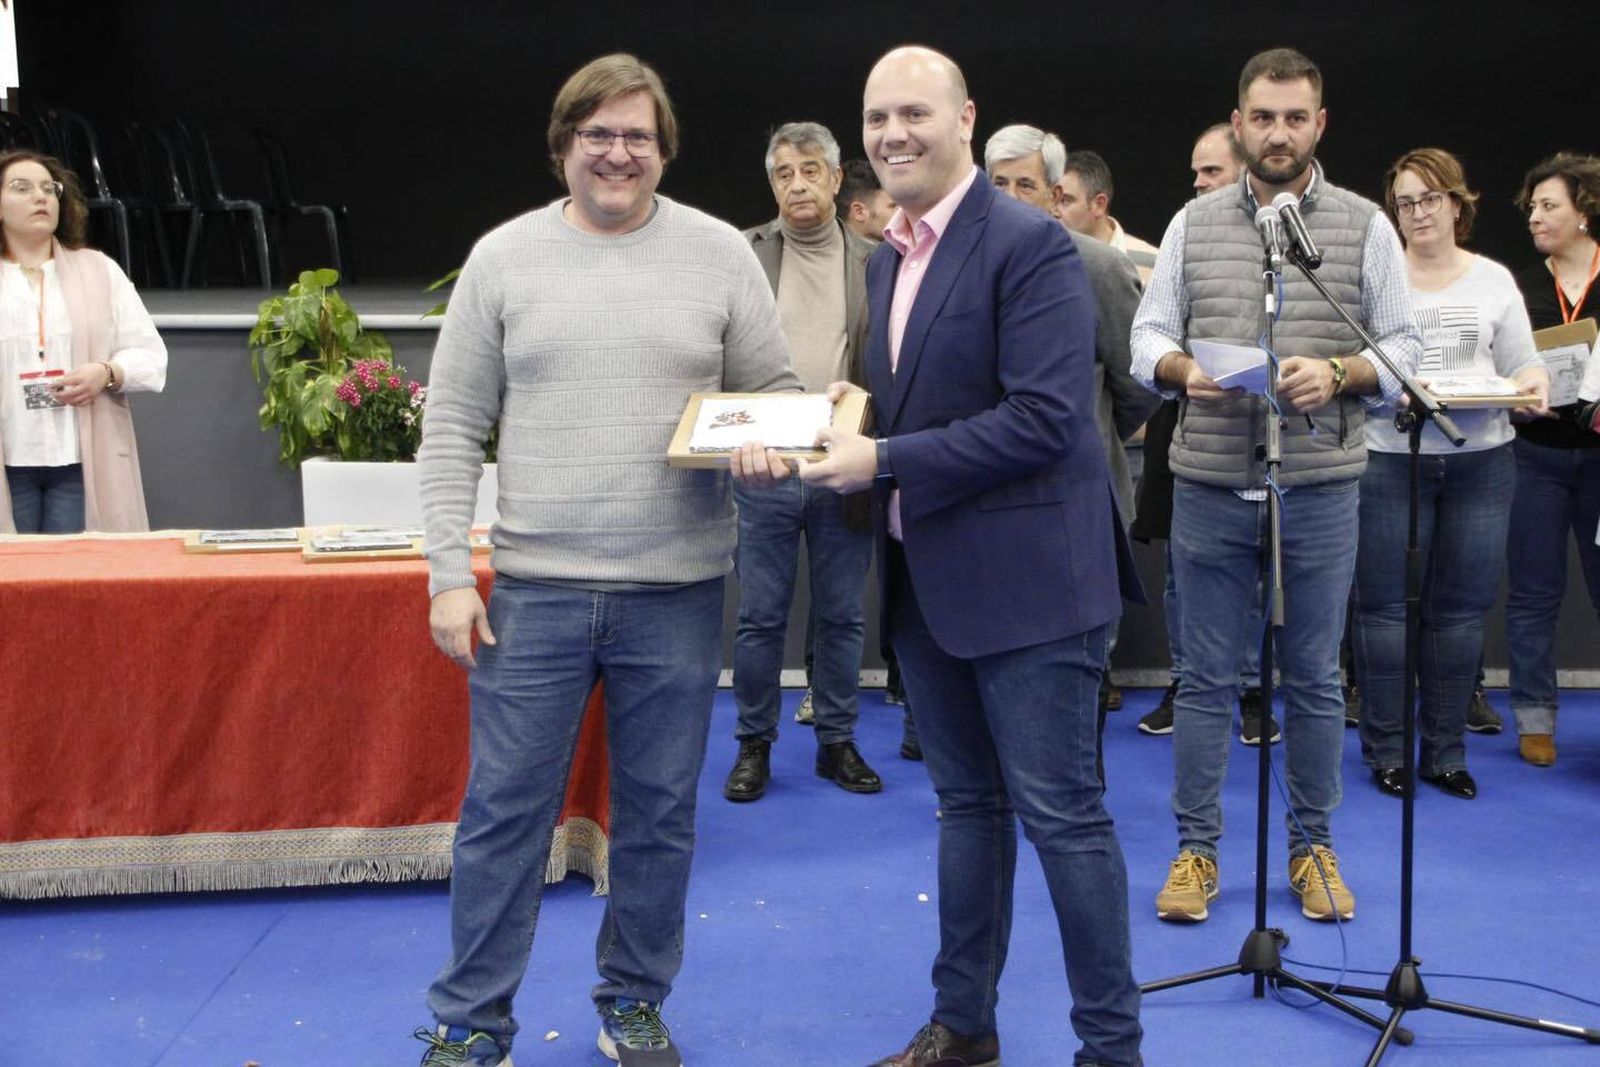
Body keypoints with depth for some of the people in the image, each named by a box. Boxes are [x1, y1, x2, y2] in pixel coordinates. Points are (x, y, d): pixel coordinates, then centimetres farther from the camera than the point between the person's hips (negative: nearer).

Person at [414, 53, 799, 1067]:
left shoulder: (720, 253, 2)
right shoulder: (504, 256, 2)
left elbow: (779, 392, 8)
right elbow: (453, 429, 2)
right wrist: (450, 573, -4)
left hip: (678, 592, 1)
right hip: (535, 587, 0)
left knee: (660, 812, 11)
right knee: (504, 809, 5)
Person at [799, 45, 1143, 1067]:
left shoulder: (1031, 244, -14)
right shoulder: (888, 259, 12)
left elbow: (1045, 418, -22)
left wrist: (882, 462, -21)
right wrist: (845, 434, -1)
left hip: (1023, 578, -8)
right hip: (925, 579, 8)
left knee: (1063, 815, 0)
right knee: (968, 803, 17)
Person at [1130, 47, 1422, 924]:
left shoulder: (1364, 226, 4)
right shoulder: (1194, 223, 7)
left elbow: (1404, 348, 2)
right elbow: (1147, 337, 7)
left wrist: (1336, 373, -16)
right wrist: (1184, 369, -14)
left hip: (1320, 489, 0)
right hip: (1209, 486, 1)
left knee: (1314, 678, 9)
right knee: (1205, 677, 7)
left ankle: (1312, 846, 23)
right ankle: (1196, 848, 19)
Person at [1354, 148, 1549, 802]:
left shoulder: (1494, 280, 11)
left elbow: (1522, 363, 10)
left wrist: (1533, 383, -12)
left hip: (1481, 460, 3)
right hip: (1390, 459, -3)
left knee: (1462, 609, 7)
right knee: (1386, 607, 1)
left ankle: (1445, 751, 18)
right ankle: (1386, 750, 13)